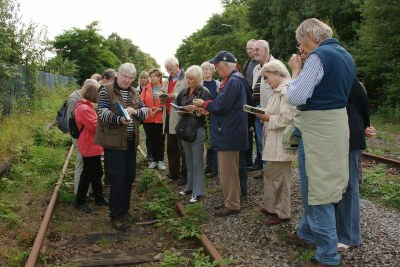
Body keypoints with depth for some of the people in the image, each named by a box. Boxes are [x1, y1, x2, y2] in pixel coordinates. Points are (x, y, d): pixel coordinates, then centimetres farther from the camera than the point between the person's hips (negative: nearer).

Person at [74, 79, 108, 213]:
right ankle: (80, 201, 16)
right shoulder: (84, 108, -23)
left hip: (93, 146, 10)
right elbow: (95, 126, -23)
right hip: (90, 147, -10)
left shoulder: (86, 105, 11)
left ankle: (99, 198, 29)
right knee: (88, 174, 2)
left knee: (97, 173, 17)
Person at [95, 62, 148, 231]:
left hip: (131, 141, 7)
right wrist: (119, 119, -36)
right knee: (117, 177, -6)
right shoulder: (106, 90, -7)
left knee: (130, 176, 13)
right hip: (113, 141, -6)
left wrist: (135, 111, -16)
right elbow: (103, 113, -17)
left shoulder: (134, 92, 12)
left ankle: (124, 209, 29)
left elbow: (145, 110, 7)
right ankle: (116, 215, 6)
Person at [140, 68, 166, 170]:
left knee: (160, 140, 4)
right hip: (148, 119, 3)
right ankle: (154, 160, 22)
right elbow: (141, 102, 5)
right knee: (152, 140, 9)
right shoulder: (146, 88, 6)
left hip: (161, 119, -3)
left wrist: (160, 108, -17)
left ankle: (161, 161, 15)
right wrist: (147, 109, -11)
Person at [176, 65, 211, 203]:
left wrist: (196, 109, -23)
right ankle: (190, 186, 24)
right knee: (189, 159, 13)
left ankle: (198, 192, 3)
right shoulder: (183, 92, 12)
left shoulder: (204, 92, -6)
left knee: (197, 161, -3)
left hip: (198, 129, -6)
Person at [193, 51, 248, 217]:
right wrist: (207, 107, 7)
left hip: (229, 135, -11)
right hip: (227, 133, 11)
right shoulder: (232, 79, 16)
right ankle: (229, 201, 28)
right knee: (226, 171, 17)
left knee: (228, 172, -1)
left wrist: (204, 104, -7)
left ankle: (232, 205, 10)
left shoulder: (233, 81, -18)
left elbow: (222, 106, -22)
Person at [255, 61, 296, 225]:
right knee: (270, 174, 17)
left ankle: (282, 213, 16)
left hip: (281, 143, -10)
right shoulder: (277, 91, 14)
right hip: (273, 142, 10)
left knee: (280, 179, 2)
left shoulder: (287, 91, -18)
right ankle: (271, 207, 31)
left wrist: (269, 118, -15)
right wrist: (266, 115, 4)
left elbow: (288, 118, -25)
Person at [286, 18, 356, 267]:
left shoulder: (318, 56, -17)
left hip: (317, 128, -10)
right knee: (316, 185, 21)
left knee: (317, 189, 0)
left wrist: (296, 69, -5)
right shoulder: (345, 55, 13)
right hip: (337, 123, 10)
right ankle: (306, 232, 38)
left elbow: (295, 98, -20)